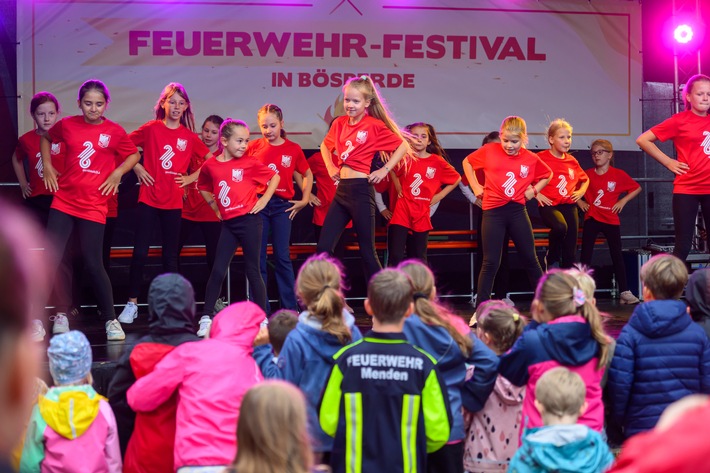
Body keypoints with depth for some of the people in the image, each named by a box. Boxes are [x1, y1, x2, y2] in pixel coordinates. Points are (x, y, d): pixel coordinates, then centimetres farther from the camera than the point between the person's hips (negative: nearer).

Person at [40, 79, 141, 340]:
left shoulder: (114, 131, -3)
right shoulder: (67, 125, 1)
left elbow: (134, 155, 11)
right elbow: (46, 138, 21)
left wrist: (117, 173, -3)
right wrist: (47, 166, 11)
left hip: (93, 205, -2)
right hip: (64, 201, 2)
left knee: (93, 263, -2)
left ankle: (110, 319, 10)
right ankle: (62, 313, 8)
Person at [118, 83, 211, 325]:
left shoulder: (190, 137, 3)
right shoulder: (150, 129, -1)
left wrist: (190, 178, 2)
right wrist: (137, 168, -3)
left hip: (173, 203, 2)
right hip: (148, 199, -2)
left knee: (170, 256, 7)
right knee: (140, 253, -2)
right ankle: (132, 304, 7)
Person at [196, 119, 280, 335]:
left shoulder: (249, 163, -3)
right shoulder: (210, 166, 2)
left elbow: (274, 177, 6)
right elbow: (203, 186, 21)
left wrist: (264, 200, 0)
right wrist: (214, 206, 11)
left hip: (249, 220, -2)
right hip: (228, 223, 2)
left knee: (253, 269, 3)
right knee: (218, 270, 0)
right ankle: (206, 317, 7)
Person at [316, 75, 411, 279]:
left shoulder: (374, 125, -8)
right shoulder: (340, 123, 9)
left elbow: (403, 146, -7)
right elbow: (325, 145, 27)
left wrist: (384, 170, -11)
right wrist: (330, 167, 13)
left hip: (361, 190, -6)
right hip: (341, 190, 6)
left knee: (367, 250, 0)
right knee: (324, 247, 2)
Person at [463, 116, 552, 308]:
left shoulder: (531, 159, 0)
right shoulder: (489, 151, -4)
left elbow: (547, 175, 19)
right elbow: (467, 162, 11)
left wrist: (534, 190, 4)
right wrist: (475, 186, 5)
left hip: (517, 211, 2)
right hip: (493, 212, -2)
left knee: (530, 259, 12)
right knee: (491, 262, -2)